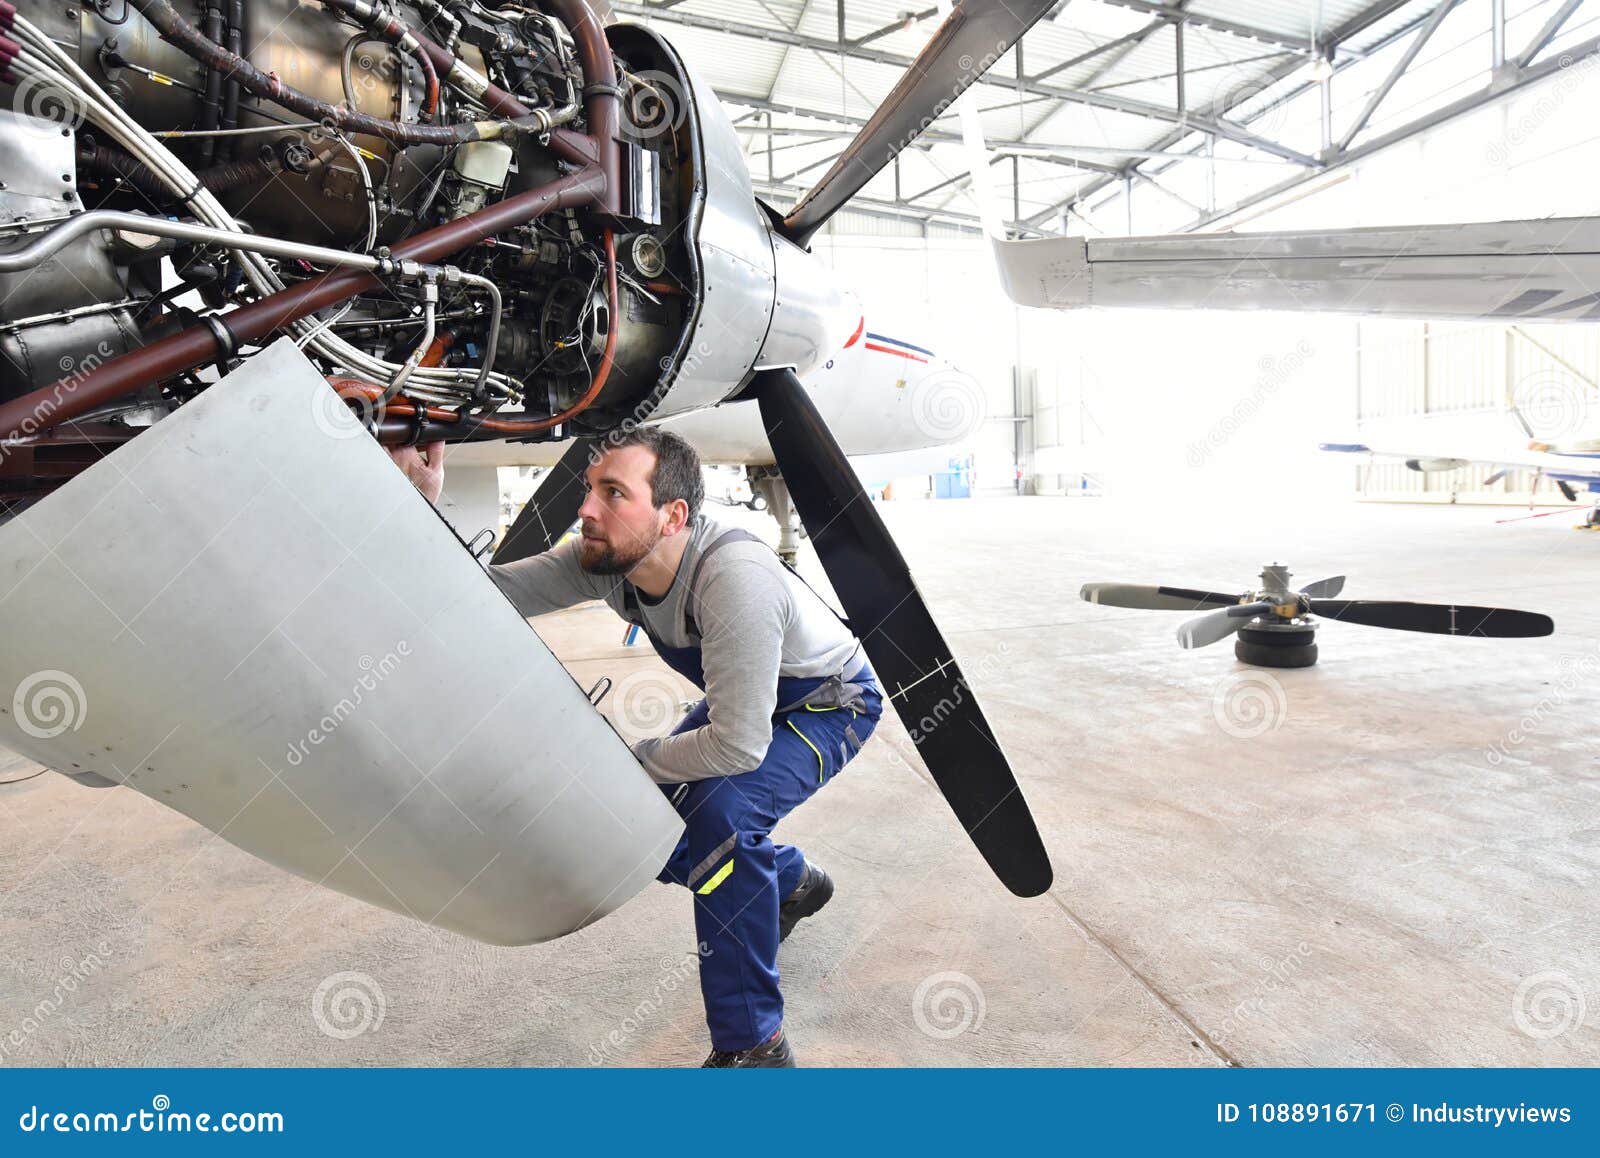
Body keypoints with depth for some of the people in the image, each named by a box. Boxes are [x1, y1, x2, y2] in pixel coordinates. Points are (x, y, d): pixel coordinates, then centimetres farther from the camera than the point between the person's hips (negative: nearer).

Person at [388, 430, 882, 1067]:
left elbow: (738, 747, -39)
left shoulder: (733, 579, -42)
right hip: (743, 700, 8)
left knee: (720, 812, -31)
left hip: (830, 700, -7)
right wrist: (423, 507, -29)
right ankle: (793, 882, 31)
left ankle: (752, 1044, -12)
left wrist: (630, 763, -23)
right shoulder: (603, 558, -19)